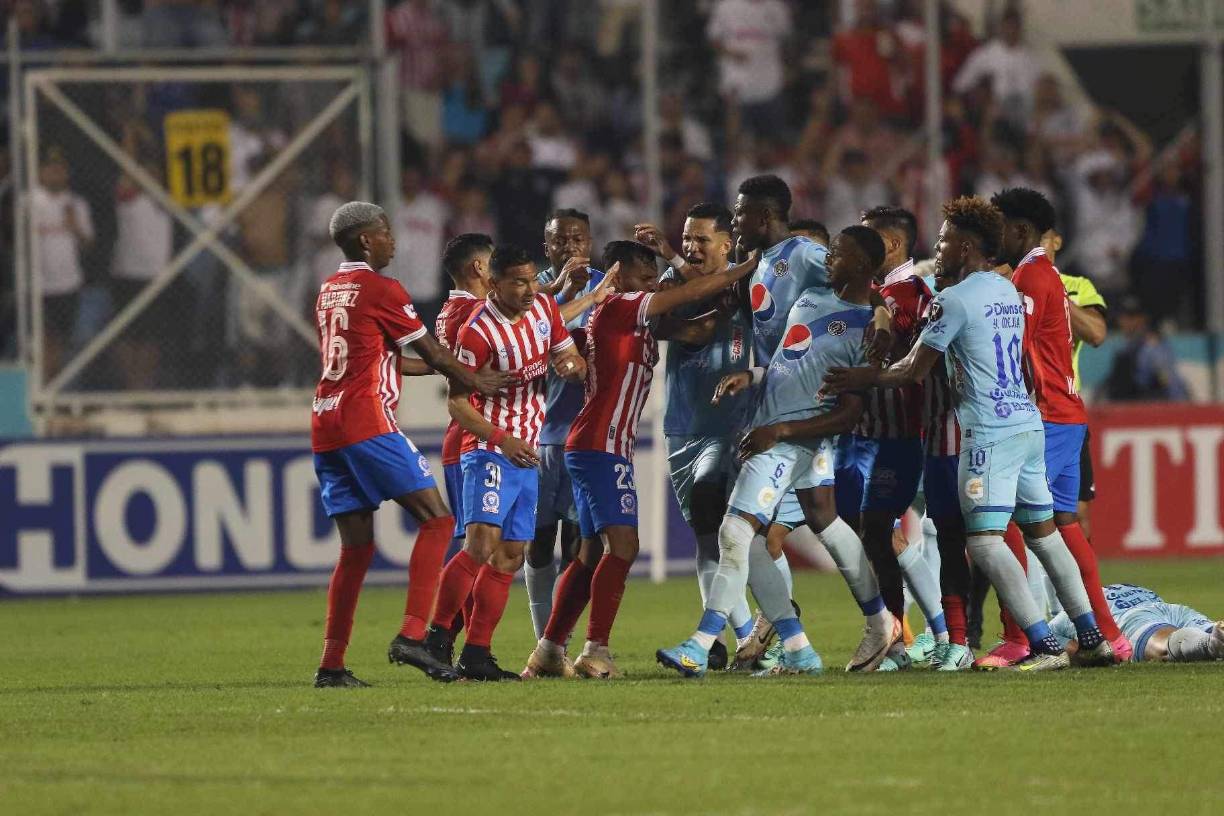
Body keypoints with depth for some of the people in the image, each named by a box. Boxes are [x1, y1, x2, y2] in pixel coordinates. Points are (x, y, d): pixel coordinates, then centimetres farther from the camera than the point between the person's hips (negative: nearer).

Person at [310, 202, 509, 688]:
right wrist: (478, 381, 18)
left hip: (325, 428, 8)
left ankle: (331, 664, 3)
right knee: (436, 520, -5)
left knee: (356, 547, 9)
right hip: (367, 422, -8)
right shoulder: (381, 290, -4)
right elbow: (433, 356, 0)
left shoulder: (328, 292, 20)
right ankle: (411, 635, -18)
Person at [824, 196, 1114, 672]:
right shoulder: (1007, 291, 15)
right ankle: (1092, 638, 13)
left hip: (991, 433, -9)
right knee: (1043, 533, 15)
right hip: (1028, 423, 9)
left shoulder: (955, 299, -9)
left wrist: (862, 379, 10)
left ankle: (1043, 646, -19)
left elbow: (914, 371, -5)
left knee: (985, 541, -10)